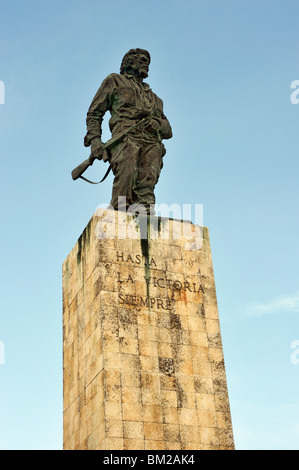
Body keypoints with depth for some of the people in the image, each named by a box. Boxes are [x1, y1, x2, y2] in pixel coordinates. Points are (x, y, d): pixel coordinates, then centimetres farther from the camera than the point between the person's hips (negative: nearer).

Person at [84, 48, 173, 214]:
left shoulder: (153, 96, 39)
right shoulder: (114, 81, 26)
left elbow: (168, 131, 31)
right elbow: (94, 113, 17)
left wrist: (158, 124, 5)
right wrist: (94, 139, -1)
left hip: (152, 140, 4)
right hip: (126, 135, -4)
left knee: (148, 178, -22)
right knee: (127, 171, -31)